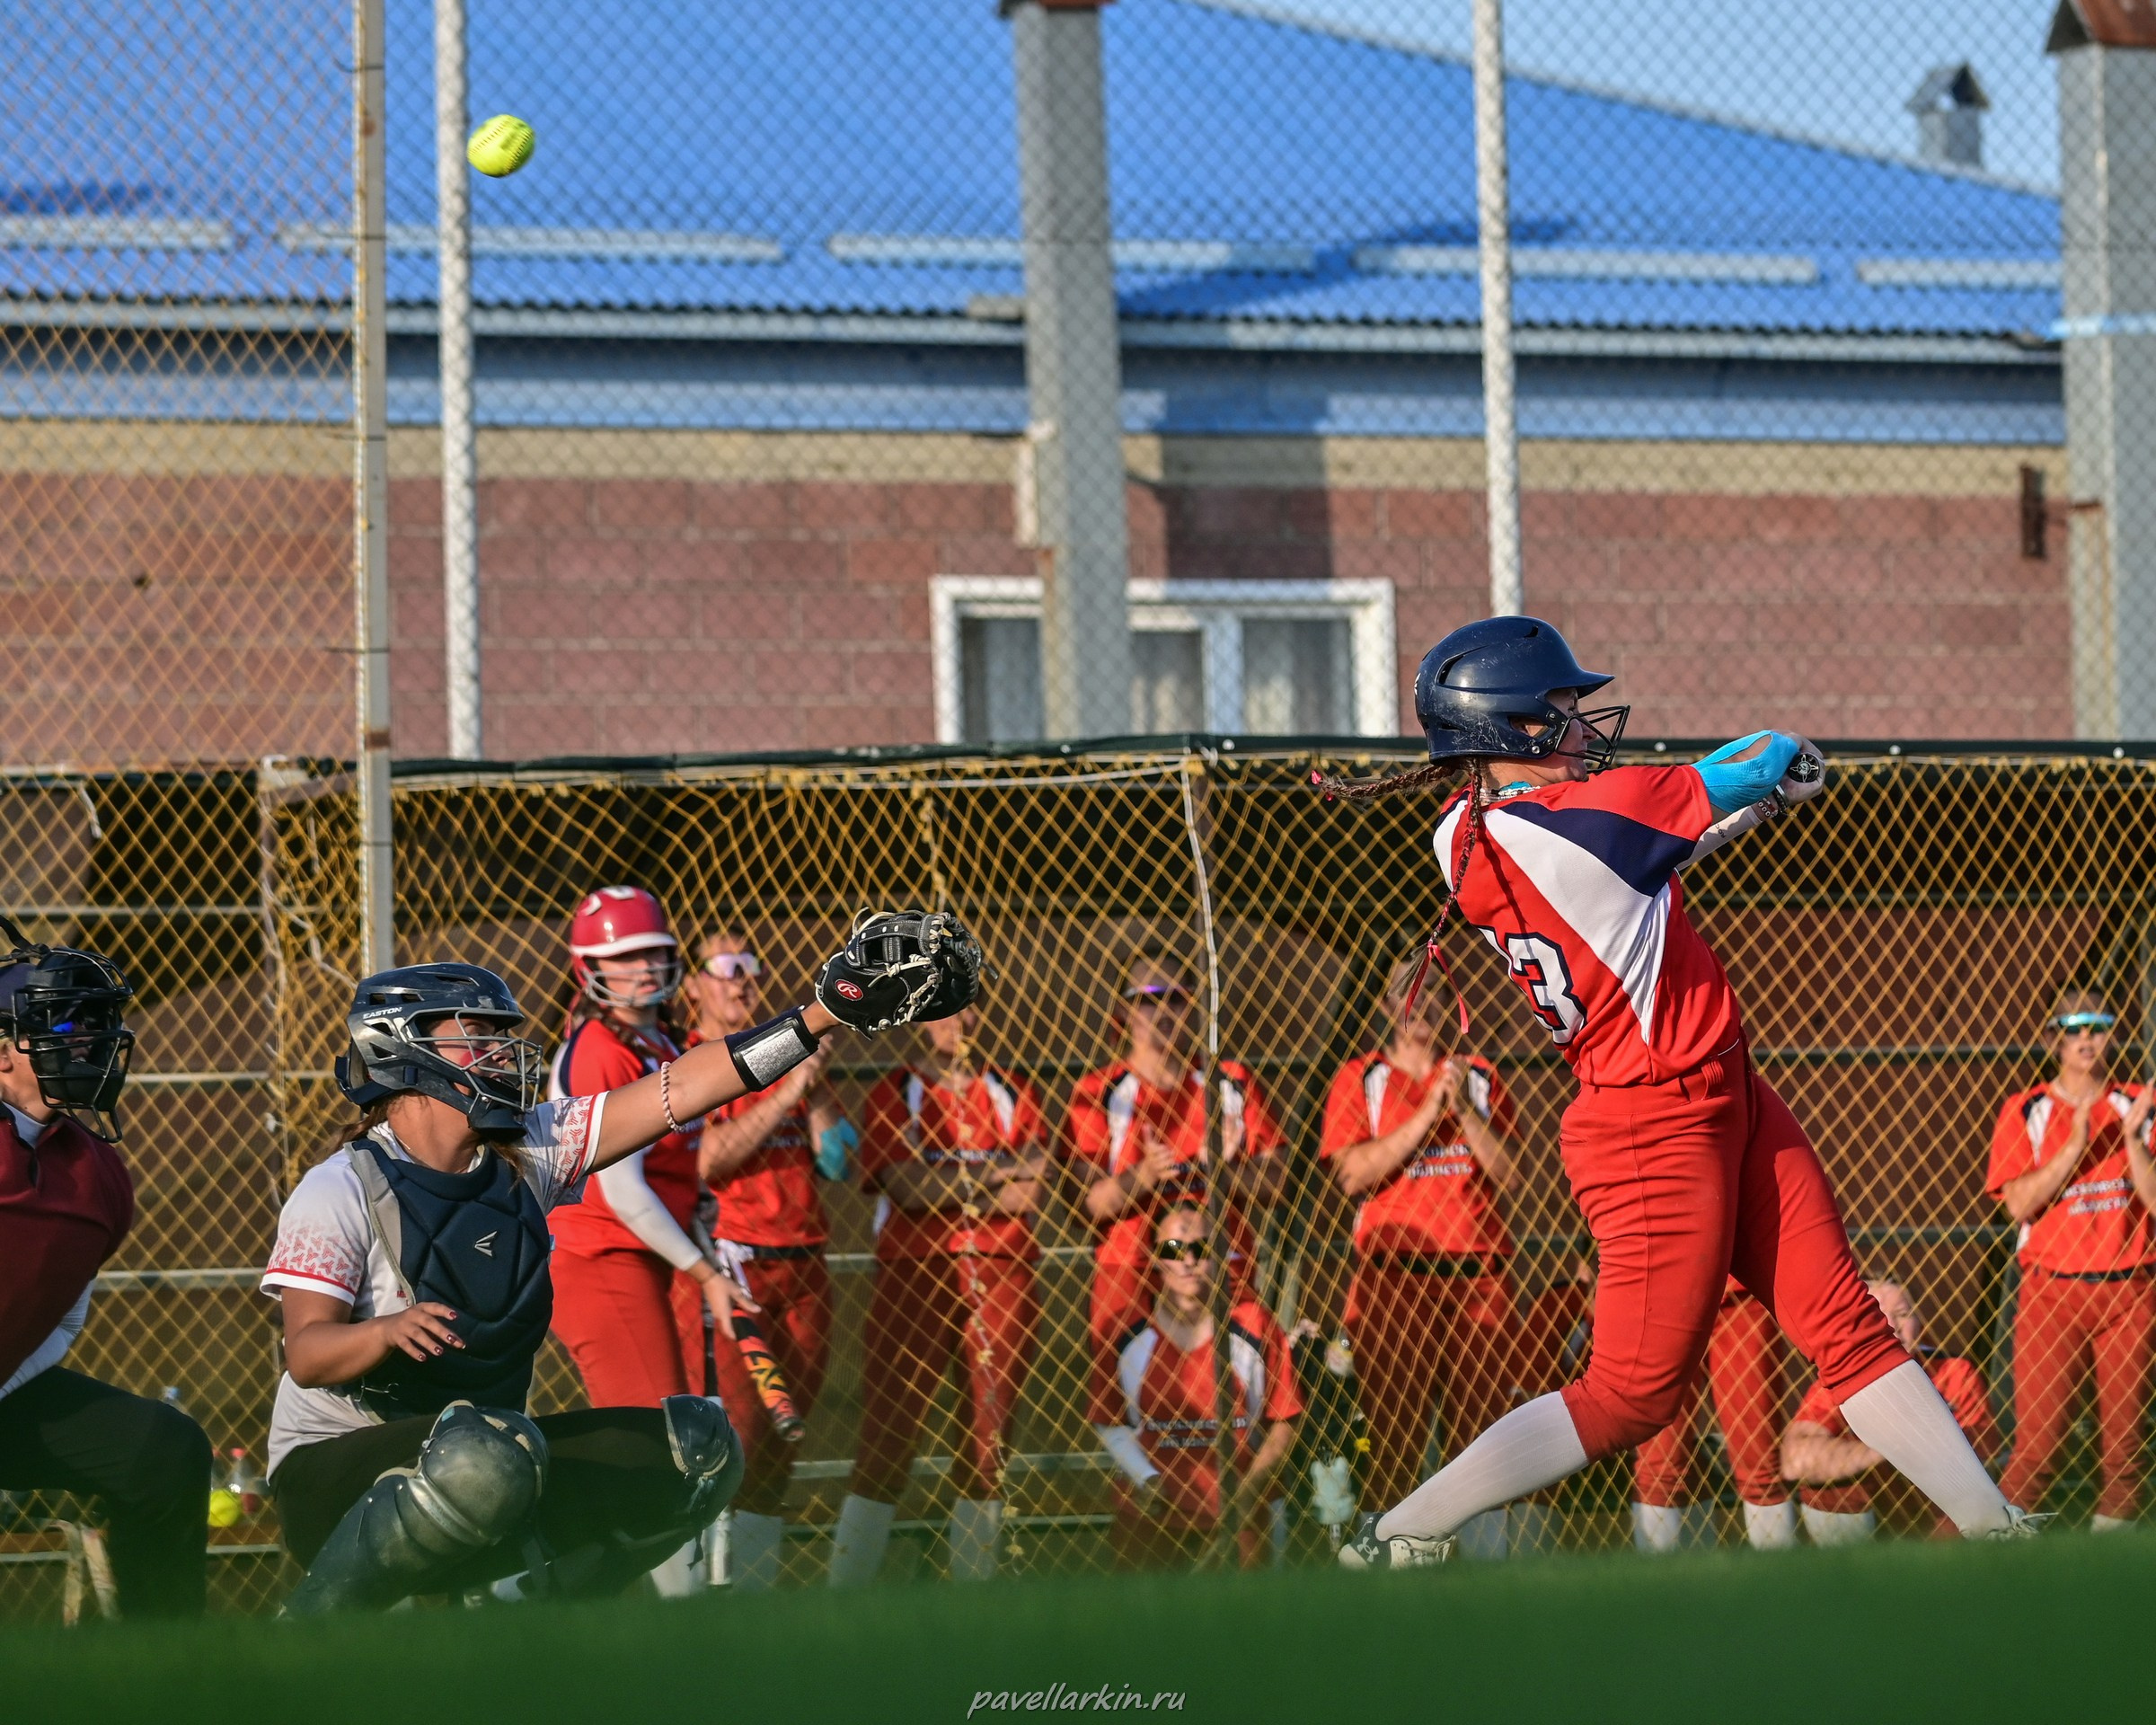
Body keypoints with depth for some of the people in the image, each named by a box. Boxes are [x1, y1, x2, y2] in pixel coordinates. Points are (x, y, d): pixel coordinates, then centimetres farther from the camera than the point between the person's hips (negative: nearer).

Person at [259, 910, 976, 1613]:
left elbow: (677, 1092, 3)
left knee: (698, 1444, -1)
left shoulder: (528, 1154, 5)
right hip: (335, 1476, -8)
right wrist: (389, 1330, -43)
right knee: (486, 1452, -39)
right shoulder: (340, 1191, -13)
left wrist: (829, 1011, -2)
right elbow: (306, 1356, -21)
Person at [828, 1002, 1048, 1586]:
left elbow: (1030, 1191, 0)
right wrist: (997, 1175, -6)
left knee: (987, 1449, 5)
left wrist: (948, 1183, -7)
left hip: (1003, 1276, 3)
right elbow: (908, 1186, -9)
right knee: (884, 1447, -9)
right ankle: (843, 1599, -8)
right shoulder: (894, 1094, 6)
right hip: (914, 1275, -3)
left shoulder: (1013, 1094, 14)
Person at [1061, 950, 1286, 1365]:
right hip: (1129, 1276, -2)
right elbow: (1082, 1204, -2)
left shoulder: (1233, 1083, 14)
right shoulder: (1099, 1091, 6)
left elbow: (1273, 1187, 10)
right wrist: (1142, 1177, -18)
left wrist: (1225, 1170, -10)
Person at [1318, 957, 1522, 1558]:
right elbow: (1351, 1173, -6)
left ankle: (1487, 1551, 0)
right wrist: (1427, 1113, -10)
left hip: (1479, 1276, 3)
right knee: (1394, 1427, -8)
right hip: (1393, 1276, -3)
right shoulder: (1360, 1079, 9)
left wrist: (1464, 1109, -6)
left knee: (1483, 1418, -2)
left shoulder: (1479, 1079, 16)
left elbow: (1510, 1178, 7)